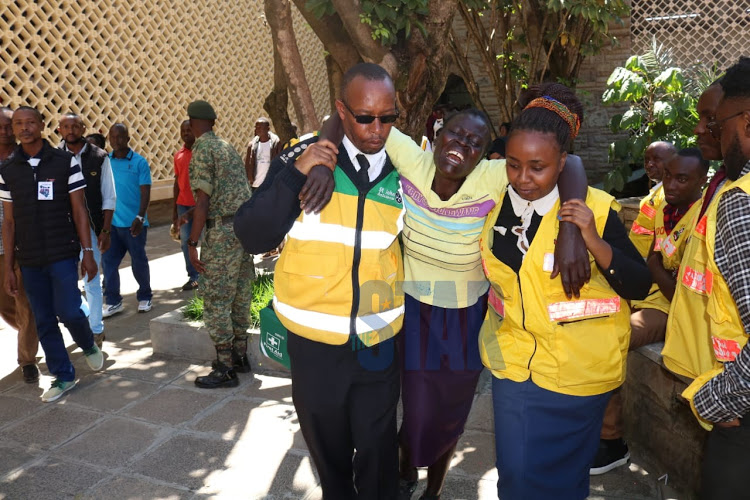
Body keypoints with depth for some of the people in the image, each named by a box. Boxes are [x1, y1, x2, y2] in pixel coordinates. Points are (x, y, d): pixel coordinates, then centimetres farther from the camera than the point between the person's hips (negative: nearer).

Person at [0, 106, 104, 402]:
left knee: (69, 312, -10)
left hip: (63, 254, -3)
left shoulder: (65, 162, -3)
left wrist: (88, 252, -6)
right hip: (29, 260, 3)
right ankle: (63, 376, 21)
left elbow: (79, 210, -1)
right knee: (44, 322, 7)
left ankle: (89, 346, 23)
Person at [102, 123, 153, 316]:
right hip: (110, 222, 3)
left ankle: (144, 297, 25)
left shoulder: (139, 162, -4)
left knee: (139, 263, 7)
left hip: (133, 223, -3)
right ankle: (112, 302, 15)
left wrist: (140, 217, -19)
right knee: (109, 262, 4)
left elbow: (145, 192, -8)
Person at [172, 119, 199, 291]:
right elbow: (177, 182, 15)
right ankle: (194, 276, 11)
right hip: (183, 204, 5)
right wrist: (174, 209, 14)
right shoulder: (178, 155, 11)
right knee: (186, 242, 4)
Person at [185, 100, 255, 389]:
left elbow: (203, 200, -16)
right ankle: (240, 357, 25)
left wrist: (192, 242, -15)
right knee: (240, 295, 15)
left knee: (216, 300, -2)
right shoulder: (227, 146, 16)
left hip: (223, 231, -9)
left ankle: (225, 370, 4)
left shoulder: (202, 150, -9)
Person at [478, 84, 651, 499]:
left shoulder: (594, 210, -15)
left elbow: (640, 287, -14)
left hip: (576, 372, -3)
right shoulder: (495, 202, -4)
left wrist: (594, 242, -27)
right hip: (512, 360, 3)